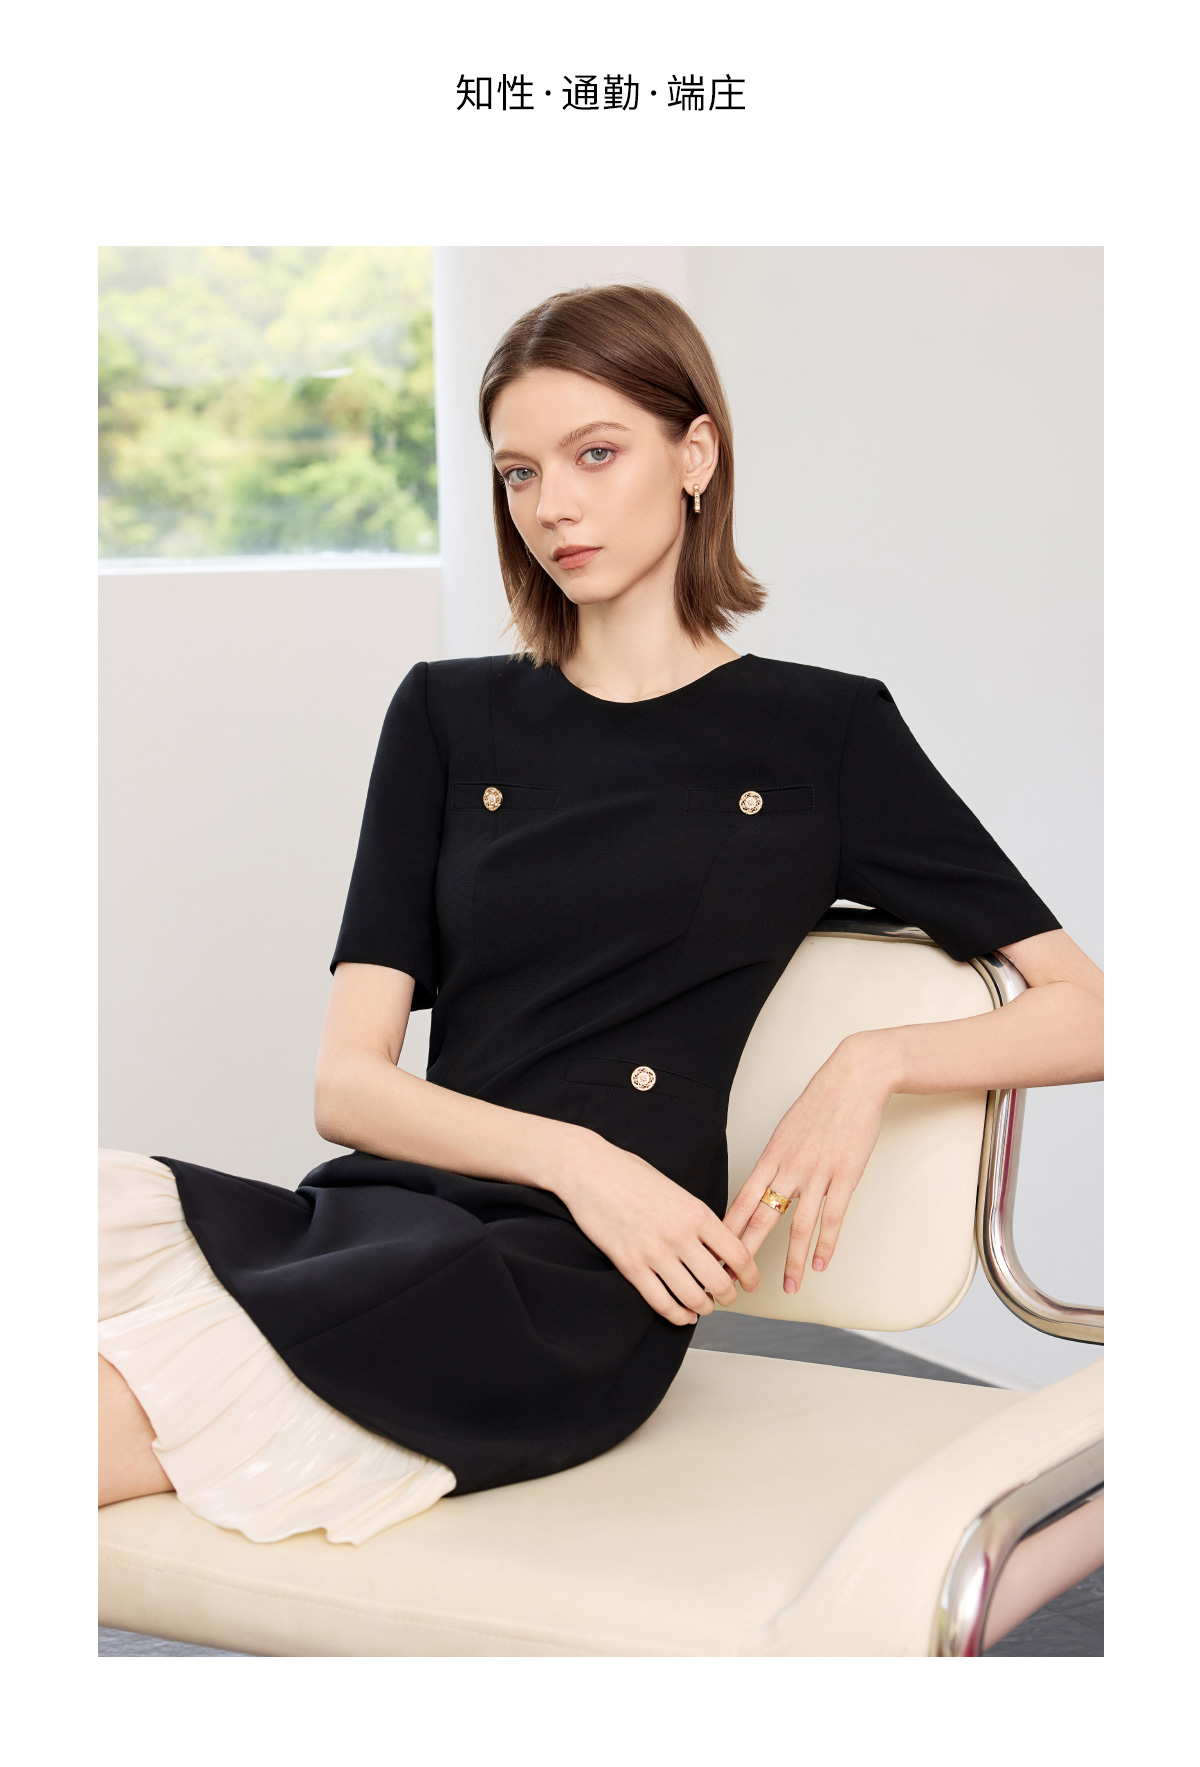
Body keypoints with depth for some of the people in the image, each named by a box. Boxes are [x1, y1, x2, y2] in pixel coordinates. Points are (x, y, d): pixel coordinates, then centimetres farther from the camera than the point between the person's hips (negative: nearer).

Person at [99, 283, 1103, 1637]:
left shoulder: (822, 734, 11)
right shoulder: (449, 717, 19)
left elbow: (1094, 1014, 9)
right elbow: (348, 1079, 10)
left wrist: (876, 1063, -8)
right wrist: (574, 1157, -8)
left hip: (568, 1285, -4)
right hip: (377, 1219, 4)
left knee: (108, 1410, -28)